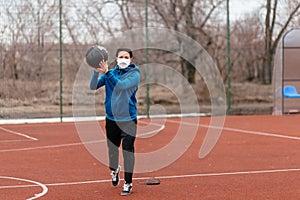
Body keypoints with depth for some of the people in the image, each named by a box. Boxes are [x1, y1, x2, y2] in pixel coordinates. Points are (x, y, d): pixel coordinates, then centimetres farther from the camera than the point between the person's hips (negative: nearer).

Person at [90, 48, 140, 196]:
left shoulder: (134, 74, -7)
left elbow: (121, 86, -24)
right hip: (111, 118, 3)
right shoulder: (110, 73, 4)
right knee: (112, 149, 14)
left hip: (128, 119, -3)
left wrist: (107, 72, -32)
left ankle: (128, 183, 7)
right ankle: (114, 170, 45)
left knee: (128, 151, -5)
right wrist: (96, 71, -24)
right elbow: (93, 86, -7)